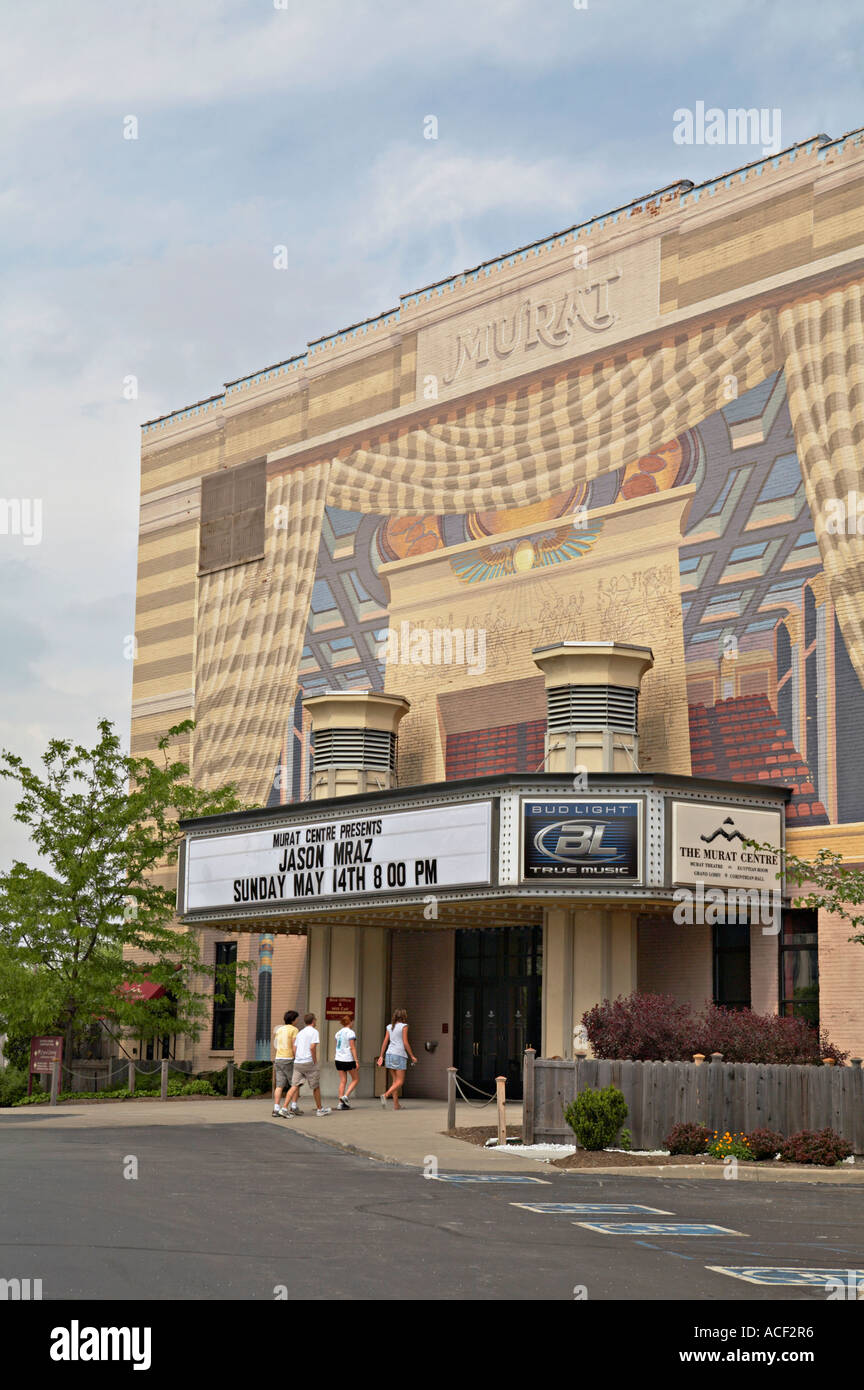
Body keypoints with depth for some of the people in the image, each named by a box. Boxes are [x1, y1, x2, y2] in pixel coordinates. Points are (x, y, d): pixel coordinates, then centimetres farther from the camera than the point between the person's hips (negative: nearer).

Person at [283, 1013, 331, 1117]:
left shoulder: (300, 1033, 17)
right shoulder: (314, 1031, -4)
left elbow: (294, 1049, 13)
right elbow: (312, 1047, -15)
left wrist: (297, 1059, 17)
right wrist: (315, 1061, -8)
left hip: (297, 1063, 6)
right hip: (308, 1063, -6)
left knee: (295, 1086, 1)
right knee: (316, 1086, 9)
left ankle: (285, 1107, -13)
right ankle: (319, 1109, 19)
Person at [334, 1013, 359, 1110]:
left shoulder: (338, 1033, 11)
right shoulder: (350, 1032, -10)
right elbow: (352, 1047, -15)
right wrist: (356, 1060, -13)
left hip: (339, 1059, 6)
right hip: (348, 1060, -6)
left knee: (343, 1081, 8)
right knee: (355, 1078, 9)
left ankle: (341, 1103, 3)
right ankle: (345, 1096, -5)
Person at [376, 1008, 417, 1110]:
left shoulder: (390, 1027, 11)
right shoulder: (404, 1026, -5)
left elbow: (385, 1042, 8)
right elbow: (405, 1042, -9)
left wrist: (381, 1056, 11)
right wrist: (412, 1056, -3)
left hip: (390, 1054, 6)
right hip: (400, 1055, -6)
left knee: (395, 1080, 12)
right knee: (400, 1082, -2)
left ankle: (396, 1104, 9)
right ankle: (386, 1095, -24)